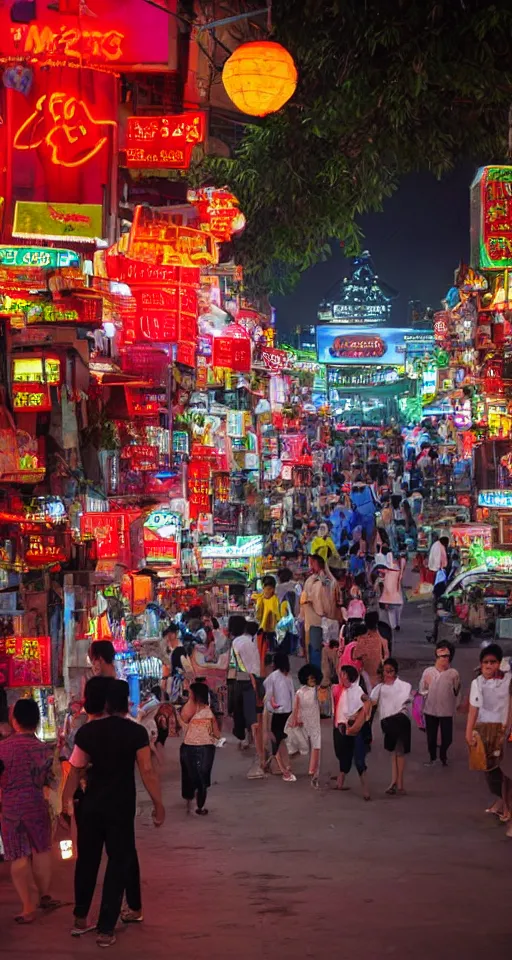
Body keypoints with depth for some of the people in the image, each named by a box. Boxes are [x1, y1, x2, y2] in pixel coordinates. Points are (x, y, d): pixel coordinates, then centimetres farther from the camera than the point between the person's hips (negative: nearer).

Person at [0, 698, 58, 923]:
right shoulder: (44, 749, -5)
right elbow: (49, 781, 1)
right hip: (36, 803, 1)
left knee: (19, 857, 4)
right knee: (41, 850, 19)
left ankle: (27, 907, 3)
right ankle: (44, 896, 30)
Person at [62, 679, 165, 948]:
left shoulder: (87, 731, -2)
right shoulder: (136, 732, -9)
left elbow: (75, 771, 1)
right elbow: (147, 772, -13)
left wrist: (65, 803, 9)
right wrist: (158, 804, -6)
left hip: (91, 805, 3)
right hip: (121, 807, -3)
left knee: (88, 860, 17)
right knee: (120, 861, 7)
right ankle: (105, 929, 4)